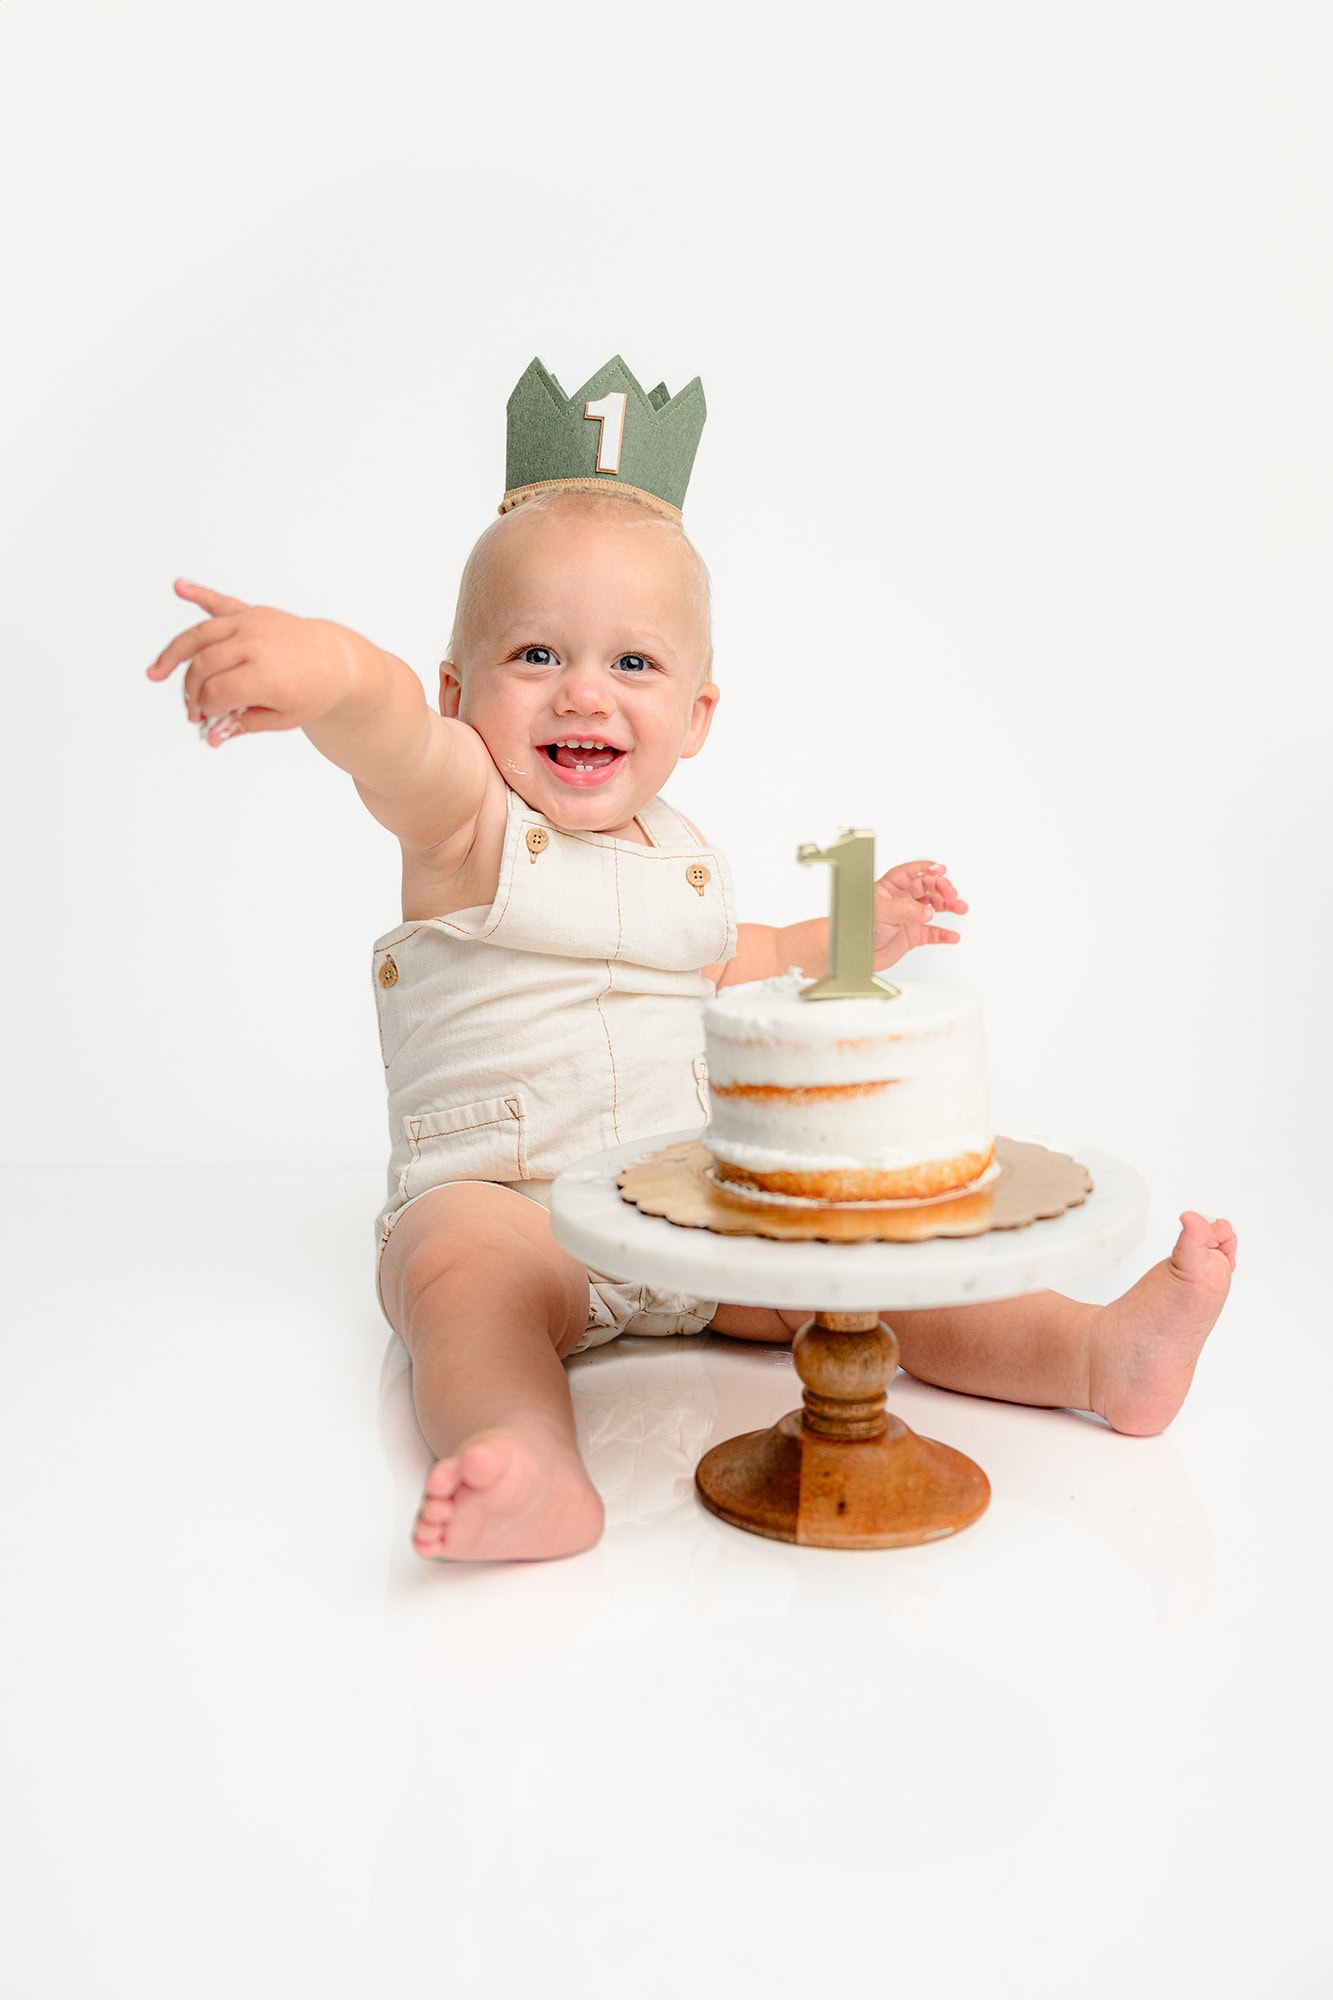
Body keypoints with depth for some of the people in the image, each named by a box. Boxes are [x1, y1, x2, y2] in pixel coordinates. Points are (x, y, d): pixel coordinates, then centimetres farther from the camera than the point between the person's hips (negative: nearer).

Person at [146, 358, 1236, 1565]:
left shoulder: (682, 854, 12)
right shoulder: (467, 820, -8)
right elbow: (397, 739, -33)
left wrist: (845, 935, 24)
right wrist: (329, 666, -55)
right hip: (499, 1201, -5)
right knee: (463, 1276, -36)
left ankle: (1103, 1350, -18)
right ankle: (533, 1470, -58)